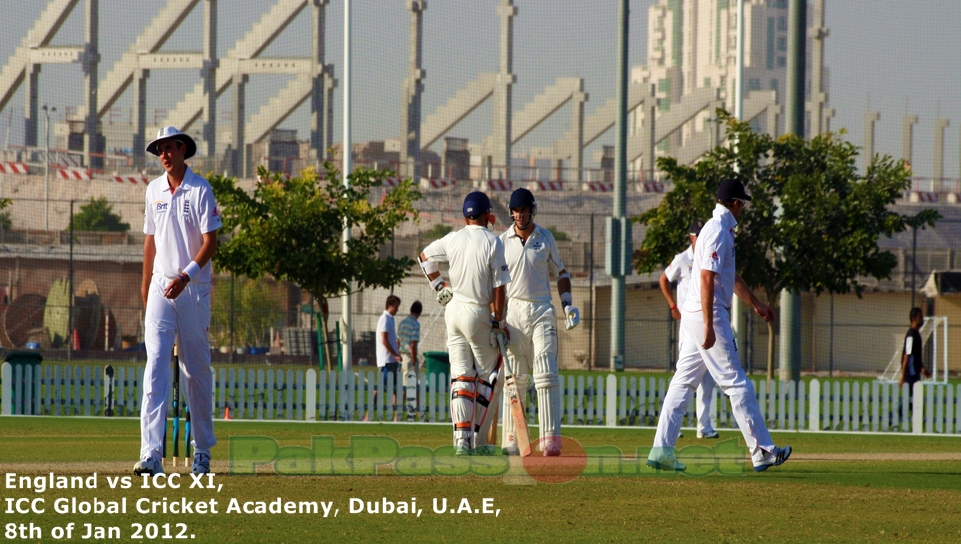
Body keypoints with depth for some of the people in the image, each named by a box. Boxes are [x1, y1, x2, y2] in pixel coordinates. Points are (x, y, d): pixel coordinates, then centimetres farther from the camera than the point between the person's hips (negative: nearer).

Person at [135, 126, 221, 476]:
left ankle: (203, 450, 20)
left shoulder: (201, 190, -6)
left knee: (197, 371, 5)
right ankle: (151, 454, -20)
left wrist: (185, 276, -21)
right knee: (156, 365, -10)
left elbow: (210, 241, -11)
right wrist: (145, 282, 18)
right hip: (161, 288, 3)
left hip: (193, 289, -3)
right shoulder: (154, 190, 9)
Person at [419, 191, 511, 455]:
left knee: (461, 376, 5)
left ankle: (462, 438, -6)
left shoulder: (453, 239, 3)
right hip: (480, 314, -4)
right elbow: (499, 287, -13)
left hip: (454, 311, 4)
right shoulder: (493, 243, -11)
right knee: (488, 378, 6)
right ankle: (478, 441, 4)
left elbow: (425, 256, 19)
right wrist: (498, 322, -8)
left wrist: (439, 285, 22)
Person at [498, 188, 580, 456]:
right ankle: (511, 439, 3)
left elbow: (560, 272, 16)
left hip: (542, 312, 0)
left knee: (546, 374, -9)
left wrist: (567, 304, 3)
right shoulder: (502, 241, 5)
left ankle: (551, 439, -14)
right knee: (514, 378, -1)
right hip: (512, 311, 0)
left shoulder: (546, 238, 7)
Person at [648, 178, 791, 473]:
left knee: (684, 381, 7)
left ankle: (661, 450, 3)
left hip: (693, 316, 10)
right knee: (736, 383, -5)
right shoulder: (718, 231, -14)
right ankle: (762, 451, -2)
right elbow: (707, 278, -22)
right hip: (707, 315, -10)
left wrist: (756, 304, 34)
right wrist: (709, 326, -25)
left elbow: (731, 277, 29)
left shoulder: (721, 229, 18)